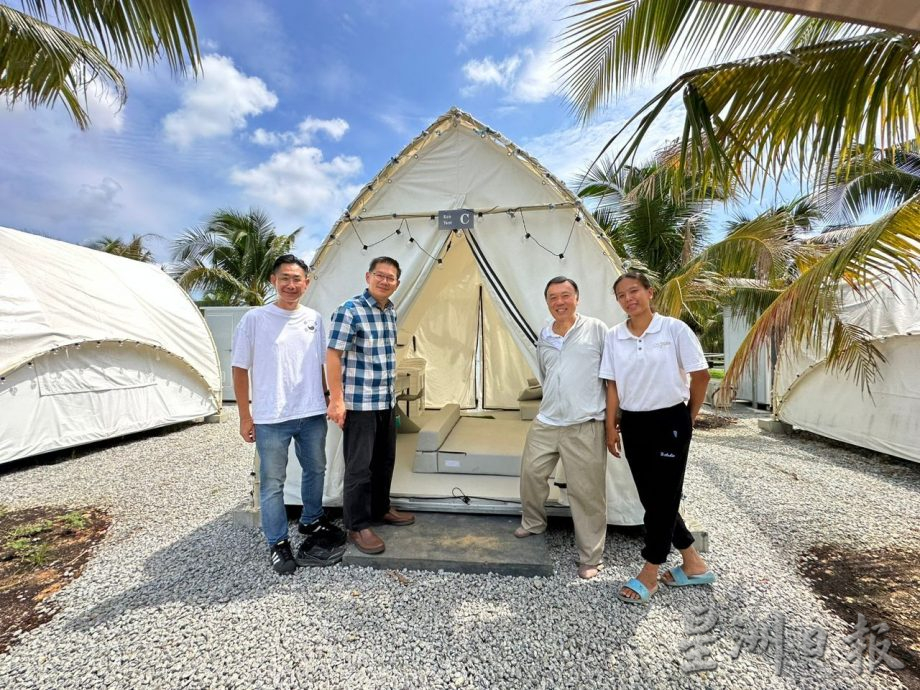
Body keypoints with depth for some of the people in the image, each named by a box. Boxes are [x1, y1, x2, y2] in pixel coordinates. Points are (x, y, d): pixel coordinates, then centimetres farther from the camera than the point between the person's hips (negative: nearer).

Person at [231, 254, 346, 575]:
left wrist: (324, 400, 13)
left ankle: (311, 522, 42)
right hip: (271, 419, -4)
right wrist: (245, 416, -5)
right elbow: (240, 369, -4)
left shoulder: (314, 319, 4)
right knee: (272, 483, 6)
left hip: (312, 415, 5)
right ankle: (278, 543, 24)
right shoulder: (255, 319, -7)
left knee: (315, 470, 19)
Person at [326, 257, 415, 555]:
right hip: (359, 403, -8)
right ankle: (357, 527, 15)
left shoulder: (391, 311, 9)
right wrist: (336, 400, -20)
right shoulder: (350, 310, -14)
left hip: (387, 401, 8)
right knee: (359, 466, 0)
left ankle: (381, 509, 36)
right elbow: (333, 355, -17)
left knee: (385, 460, 18)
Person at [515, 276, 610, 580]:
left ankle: (590, 558, 18)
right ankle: (532, 523, 41)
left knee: (587, 492, 1)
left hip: (584, 427, -5)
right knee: (531, 472, 14)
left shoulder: (596, 329, -6)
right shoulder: (543, 336, 9)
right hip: (545, 423, 5)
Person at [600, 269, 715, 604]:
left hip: (670, 421, -4)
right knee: (651, 498, 12)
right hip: (633, 424, 5)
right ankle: (694, 565, 33)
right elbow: (613, 385, 3)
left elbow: (700, 375, -4)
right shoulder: (613, 337, 1)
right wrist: (611, 426, 1)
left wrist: (690, 416, 4)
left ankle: (649, 575, 19)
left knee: (663, 498, 3)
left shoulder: (675, 329, -9)